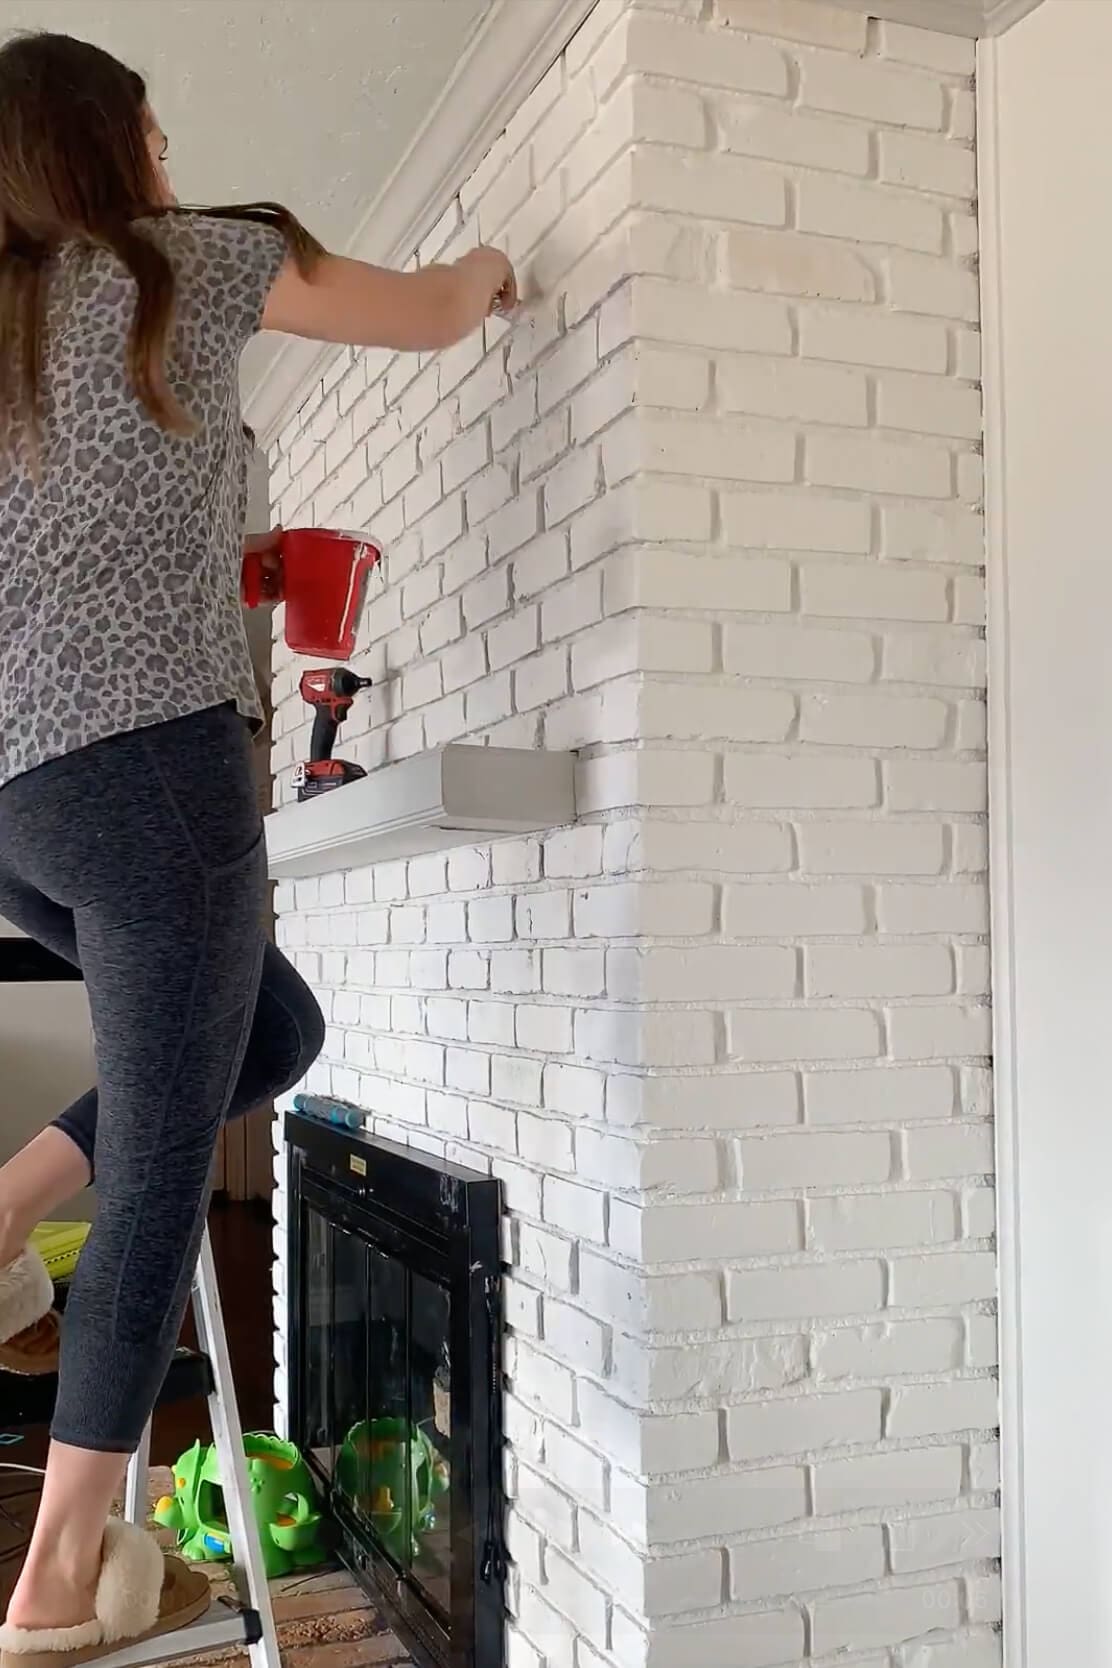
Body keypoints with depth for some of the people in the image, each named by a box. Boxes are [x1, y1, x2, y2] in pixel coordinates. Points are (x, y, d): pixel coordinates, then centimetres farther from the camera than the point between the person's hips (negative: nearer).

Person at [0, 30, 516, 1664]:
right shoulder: (179, 262, 4)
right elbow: (428, 318, 13)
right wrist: (484, 275, 34)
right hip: (141, 761, -7)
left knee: (271, 1028, 22)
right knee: (159, 1173, 0)